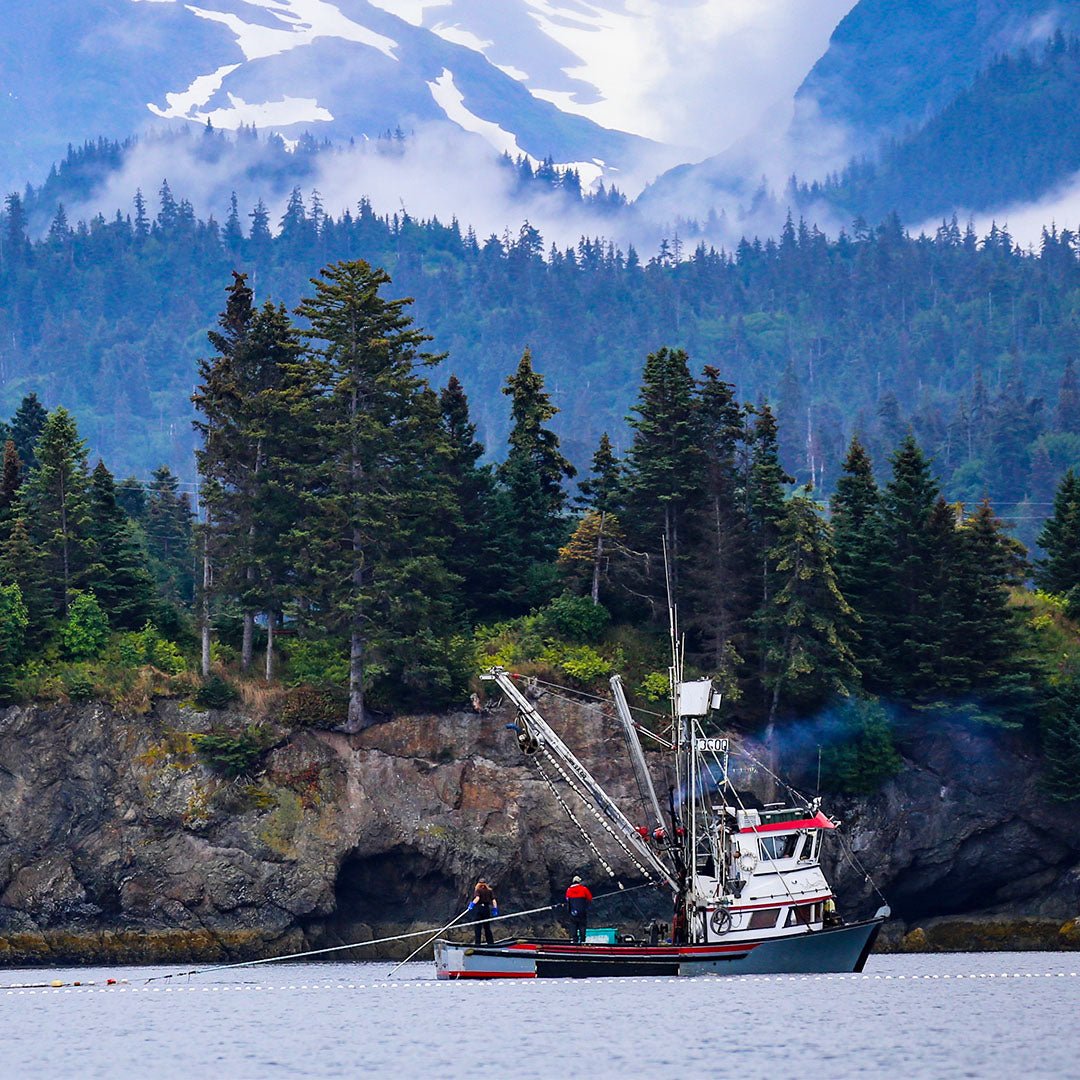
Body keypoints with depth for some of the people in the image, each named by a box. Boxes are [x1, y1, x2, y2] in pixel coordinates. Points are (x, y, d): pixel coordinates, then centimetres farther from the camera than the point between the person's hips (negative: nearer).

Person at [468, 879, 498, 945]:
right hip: (487, 909, 4)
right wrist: (495, 909, 6)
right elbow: (494, 901, 2)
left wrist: (472, 904, -21)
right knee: (487, 928, 11)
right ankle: (491, 943, 10)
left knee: (477, 927, 1)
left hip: (478, 908, -4)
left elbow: (477, 898, -21)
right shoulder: (489, 891, 10)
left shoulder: (478, 890, -2)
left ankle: (478, 943, -3)